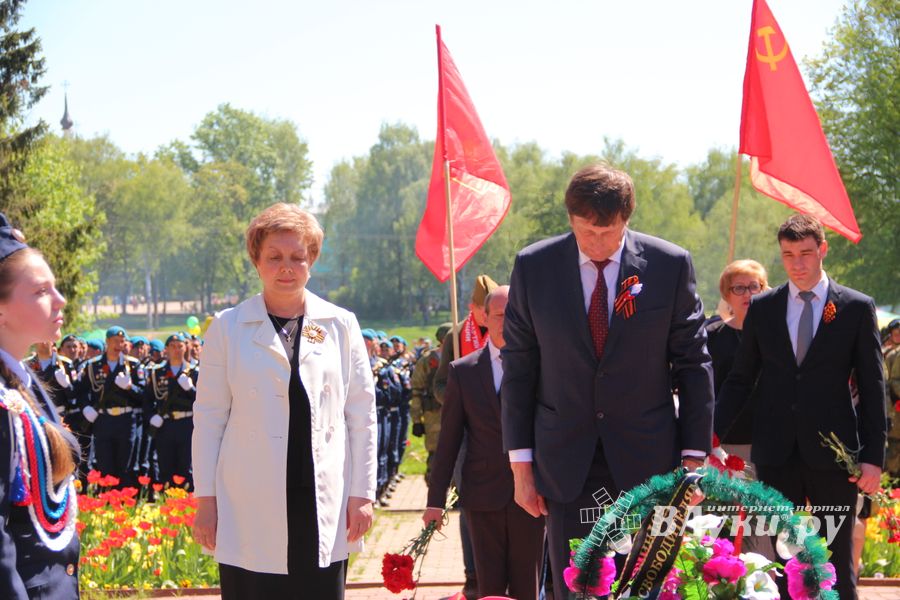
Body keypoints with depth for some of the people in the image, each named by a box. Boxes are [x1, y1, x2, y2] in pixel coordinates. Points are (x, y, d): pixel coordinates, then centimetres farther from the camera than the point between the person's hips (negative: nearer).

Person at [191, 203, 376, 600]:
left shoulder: (341, 325, 7)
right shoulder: (227, 328, 4)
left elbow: (362, 415, 8)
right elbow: (208, 419, 6)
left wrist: (362, 493, 4)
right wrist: (205, 499, 3)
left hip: (324, 506, 1)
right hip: (250, 509, -1)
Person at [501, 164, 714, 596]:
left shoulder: (671, 264, -4)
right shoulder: (533, 267, -2)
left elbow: (693, 363, 1)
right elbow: (518, 369, 2)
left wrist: (694, 456, -1)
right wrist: (521, 463, 1)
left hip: (647, 460, 0)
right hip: (565, 461, 1)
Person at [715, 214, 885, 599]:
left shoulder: (857, 308, 1)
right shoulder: (762, 308, 8)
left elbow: (872, 387, 1)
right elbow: (740, 380, 10)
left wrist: (873, 456, -4)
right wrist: (711, 434, 0)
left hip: (833, 453, -2)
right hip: (776, 452, 2)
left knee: (836, 562, 3)